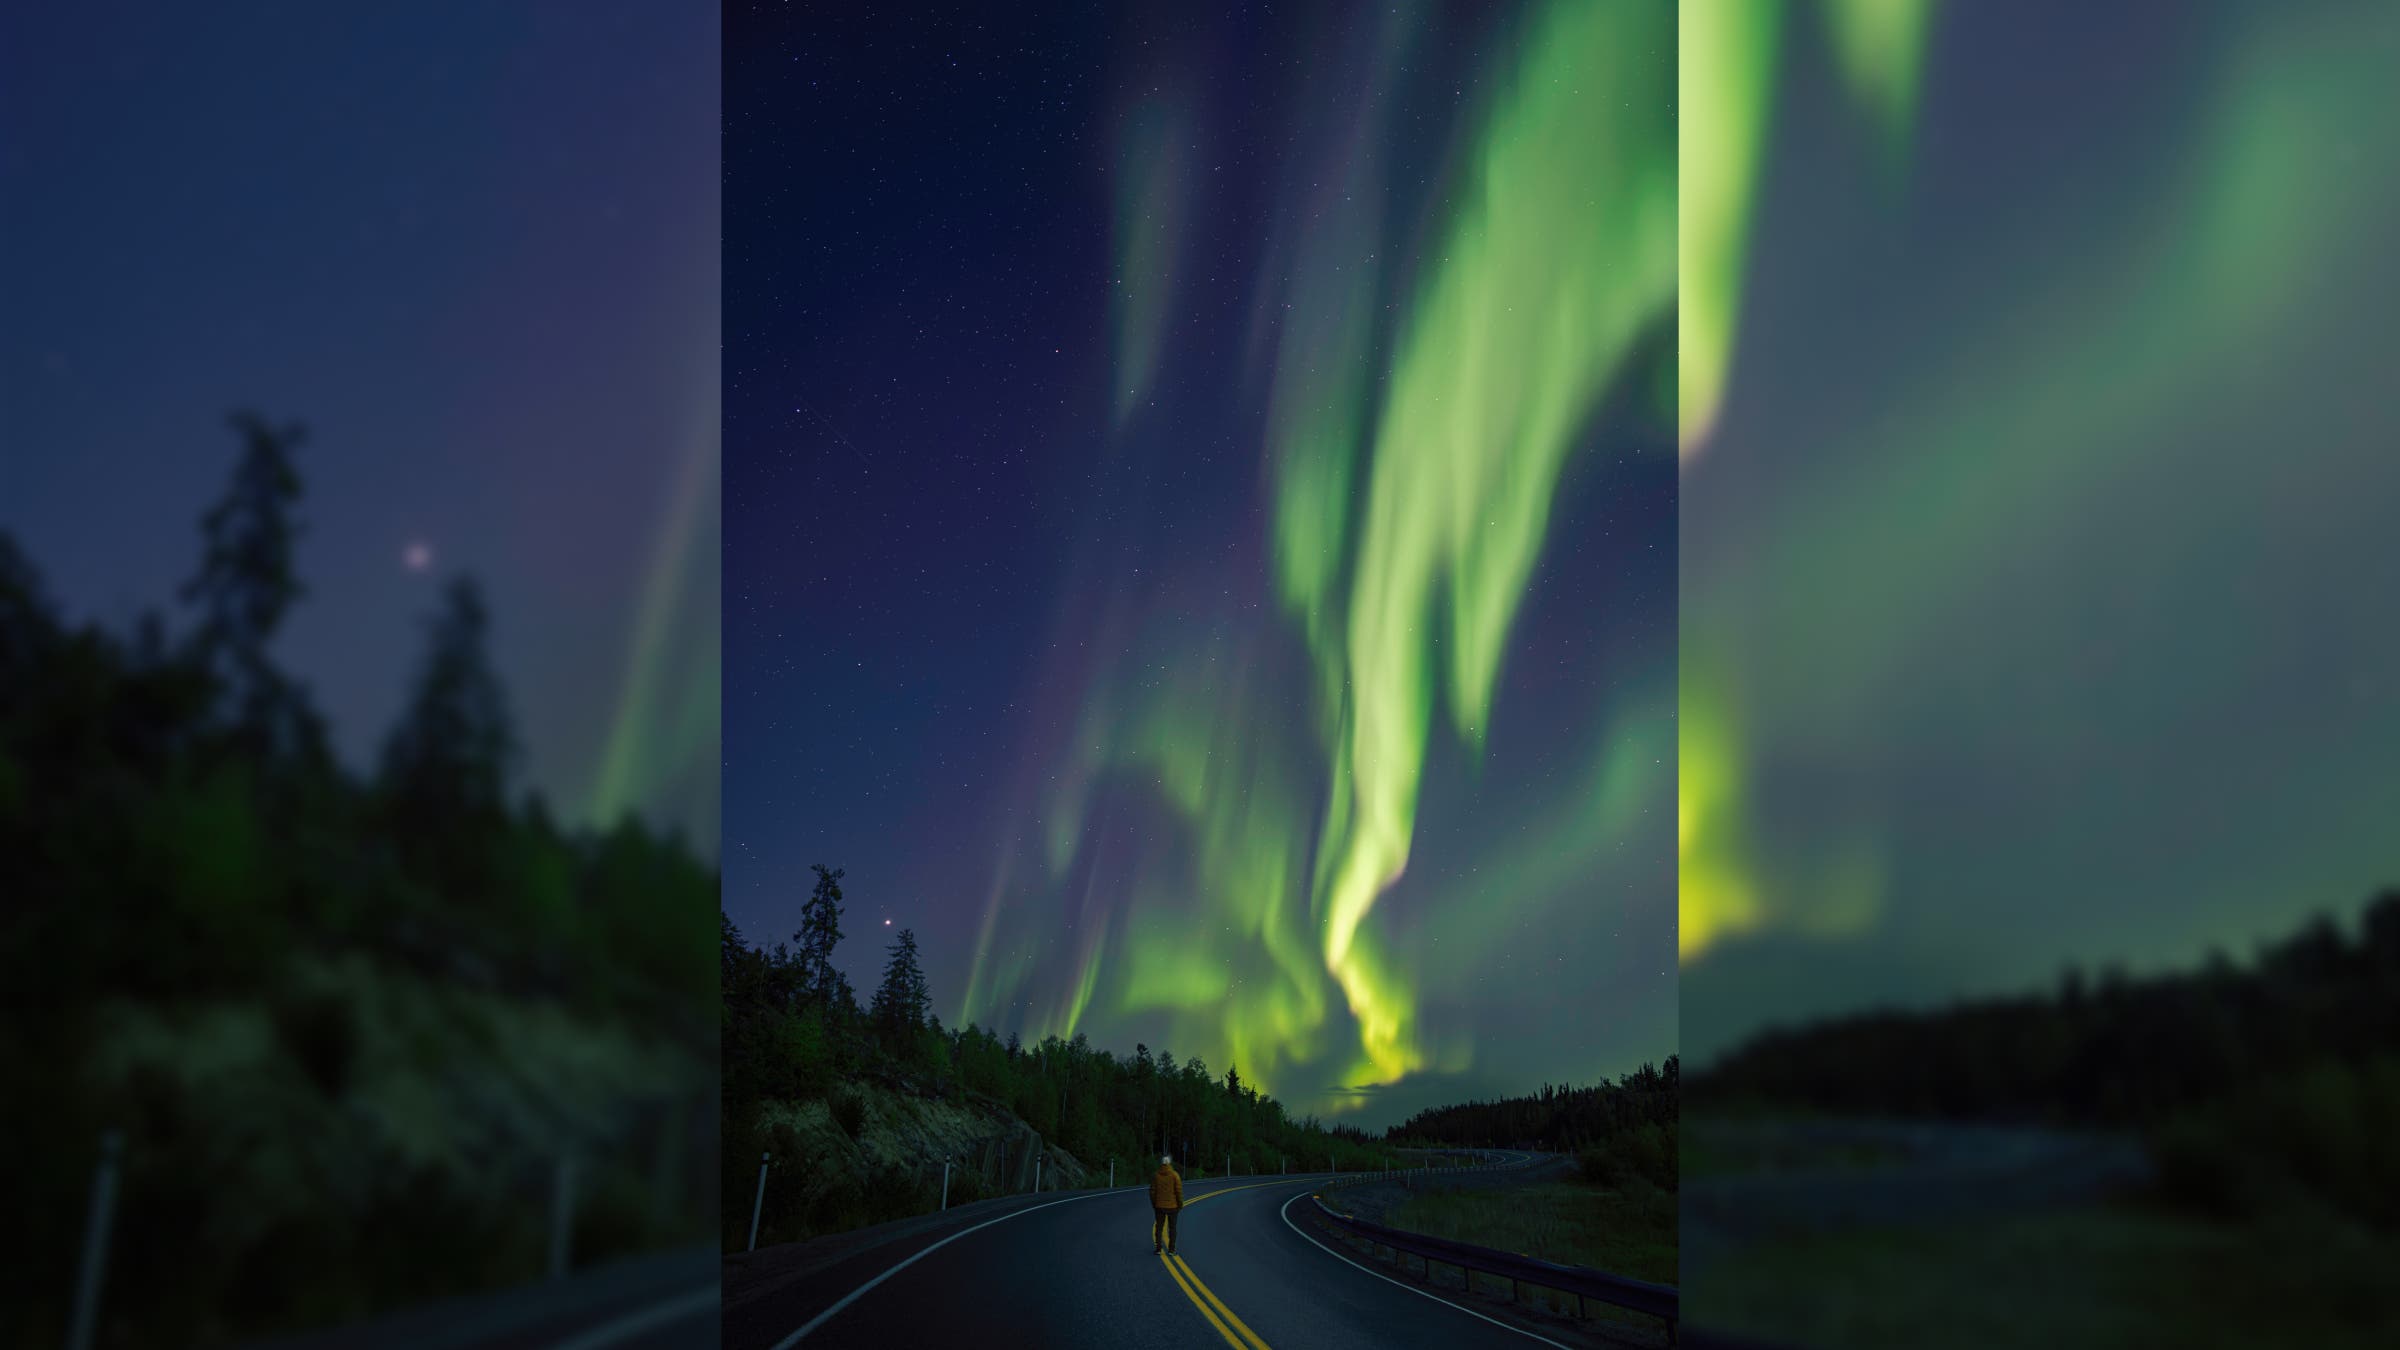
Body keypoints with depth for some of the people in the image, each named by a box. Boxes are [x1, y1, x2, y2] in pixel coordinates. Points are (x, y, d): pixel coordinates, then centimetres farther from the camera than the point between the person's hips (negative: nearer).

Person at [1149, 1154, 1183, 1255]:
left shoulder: (1155, 1175, -2)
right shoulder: (1174, 1175, -8)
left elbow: (1152, 1191, 1)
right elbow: (1179, 1191, -9)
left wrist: (1153, 1204, 11)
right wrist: (1180, 1205, 1)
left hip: (1159, 1206, 1)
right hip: (1172, 1205, -1)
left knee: (1159, 1227, 10)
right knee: (1172, 1228, 7)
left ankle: (1158, 1249, 9)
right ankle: (1171, 1250, 5)